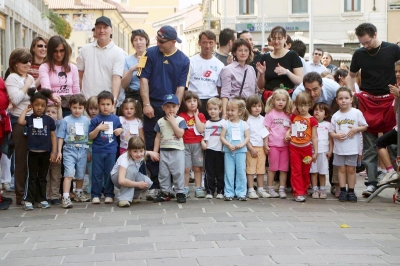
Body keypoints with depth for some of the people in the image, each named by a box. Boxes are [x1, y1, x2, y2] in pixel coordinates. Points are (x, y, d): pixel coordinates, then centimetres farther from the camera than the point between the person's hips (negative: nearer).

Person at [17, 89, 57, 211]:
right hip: (33, 152, -1)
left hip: (45, 153, 1)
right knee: (32, 177, 4)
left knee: (42, 177, 11)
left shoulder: (49, 120, 2)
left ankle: (41, 199, 17)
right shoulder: (29, 119, -1)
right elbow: (20, 121, -24)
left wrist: (54, 152, -2)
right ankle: (28, 200, 6)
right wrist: (25, 109, -10)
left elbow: (53, 136, 4)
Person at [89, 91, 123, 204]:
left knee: (109, 173, 6)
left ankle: (109, 195, 14)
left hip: (111, 151, 2)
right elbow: (90, 136, -3)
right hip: (97, 151, -1)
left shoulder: (115, 119, 6)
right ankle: (95, 195, 8)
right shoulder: (95, 120, -2)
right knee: (97, 173, 2)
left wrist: (120, 130, 1)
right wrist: (98, 128, -18)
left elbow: (120, 129, 23)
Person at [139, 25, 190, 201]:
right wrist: (146, 104, -8)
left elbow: (181, 87, 1)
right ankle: (155, 184, 6)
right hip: (153, 106, 0)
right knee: (151, 147, 0)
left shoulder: (183, 60, 2)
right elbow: (144, 79, -1)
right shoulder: (151, 53, 1)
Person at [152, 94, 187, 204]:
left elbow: (180, 134, -16)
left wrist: (172, 121, -14)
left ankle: (180, 192, 7)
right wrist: (155, 151, 4)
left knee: (178, 172, -1)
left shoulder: (180, 120, -2)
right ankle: (165, 192, 16)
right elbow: (158, 137, 9)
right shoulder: (160, 121, 7)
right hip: (164, 151, 3)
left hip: (177, 150, -3)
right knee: (163, 173, 7)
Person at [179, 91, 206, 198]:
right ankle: (185, 189, 3)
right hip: (185, 144, -1)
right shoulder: (182, 116, 2)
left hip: (197, 144, 1)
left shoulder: (200, 116, 6)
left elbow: (201, 129, -9)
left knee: (197, 168, 5)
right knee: (186, 168, -4)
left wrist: (196, 116, -6)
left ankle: (198, 188, 10)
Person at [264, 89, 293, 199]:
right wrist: (266, 144, -7)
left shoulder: (288, 115, 10)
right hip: (273, 144, -3)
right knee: (273, 167, 1)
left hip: (285, 144, 3)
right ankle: (270, 189, 8)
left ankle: (282, 189, 9)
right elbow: (266, 130, -2)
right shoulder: (270, 113, 0)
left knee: (284, 168, 4)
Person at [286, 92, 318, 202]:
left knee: (305, 171, 8)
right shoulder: (294, 117, 6)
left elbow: (314, 137, -2)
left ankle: (304, 191, 21)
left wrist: (315, 151, -4)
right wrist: (288, 133, -3)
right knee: (296, 171, -1)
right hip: (294, 147, 2)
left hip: (306, 148, -2)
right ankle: (298, 193, -1)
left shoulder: (312, 120, -4)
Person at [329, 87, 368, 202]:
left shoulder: (357, 113, -1)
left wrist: (356, 129, -14)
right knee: (341, 168, 5)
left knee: (351, 169, 4)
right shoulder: (335, 116, 4)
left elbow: (365, 126, 3)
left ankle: (351, 191, 12)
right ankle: (343, 191, 11)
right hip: (339, 147, 2)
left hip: (352, 147, -2)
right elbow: (331, 131, 6)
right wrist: (336, 135, -14)